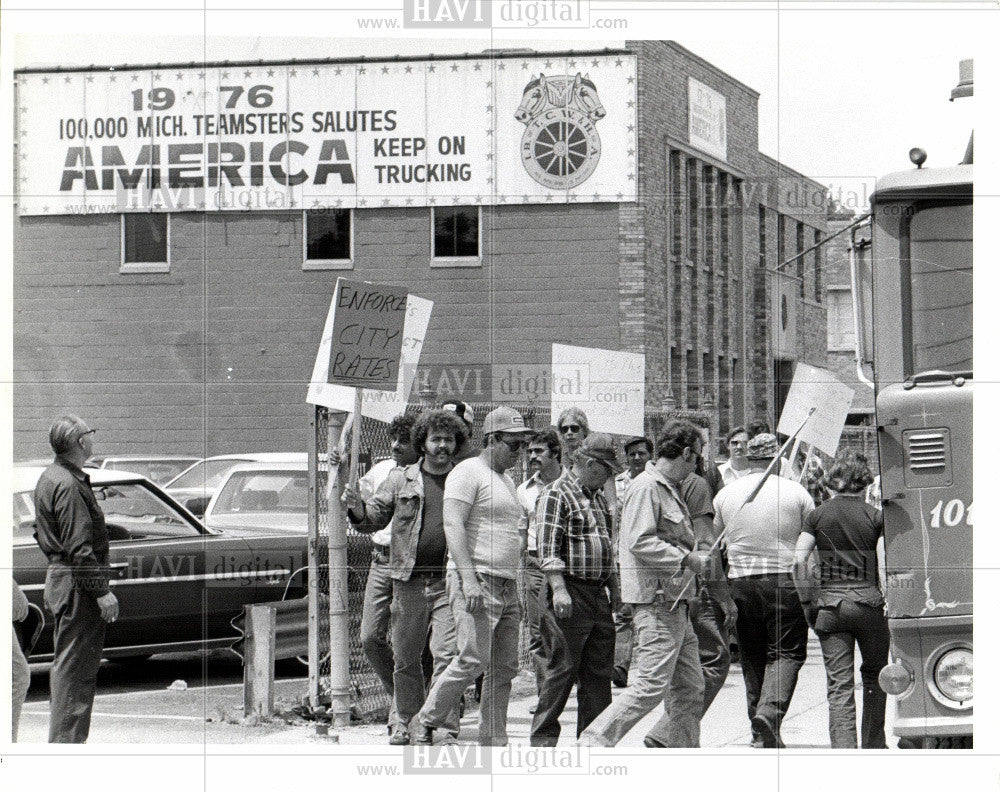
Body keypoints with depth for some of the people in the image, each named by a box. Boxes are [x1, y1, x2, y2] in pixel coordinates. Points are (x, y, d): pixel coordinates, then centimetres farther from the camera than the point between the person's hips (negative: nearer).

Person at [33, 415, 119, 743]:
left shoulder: (48, 479, 13)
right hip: (77, 585, -11)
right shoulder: (69, 486, -19)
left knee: (66, 665, 16)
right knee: (74, 669, -7)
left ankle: (62, 740, 22)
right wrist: (102, 591, -19)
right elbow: (80, 547, -22)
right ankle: (67, 739, -6)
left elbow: (41, 534, 22)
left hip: (58, 579, 11)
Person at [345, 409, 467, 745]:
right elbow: (374, 518, 9)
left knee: (447, 654, -11)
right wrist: (359, 511, -12)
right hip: (409, 580, 2)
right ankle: (407, 723, 22)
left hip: (450, 582, -2)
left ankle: (444, 726, -8)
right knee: (405, 657, 8)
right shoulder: (401, 479, 10)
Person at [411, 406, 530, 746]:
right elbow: (453, 525, -16)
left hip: (507, 587, 9)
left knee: (504, 669, 4)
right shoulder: (468, 472, -5)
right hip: (475, 580, -9)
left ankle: (494, 744, 7)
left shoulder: (507, 482, 23)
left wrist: (518, 589, 21)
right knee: (473, 658, -16)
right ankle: (423, 724, -2)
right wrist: (469, 579, -25)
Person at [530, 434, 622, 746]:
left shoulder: (598, 498, 20)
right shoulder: (556, 495, -7)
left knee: (599, 672, 7)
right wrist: (558, 589, -22)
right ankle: (543, 735, 1)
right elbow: (548, 549, -14)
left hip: (599, 596, 8)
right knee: (562, 667, -6)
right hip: (570, 594, -8)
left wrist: (614, 589, 23)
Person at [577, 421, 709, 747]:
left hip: (675, 603, 10)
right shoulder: (646, 488, -12)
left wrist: (693, 556, 12)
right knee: (651, 685, -13)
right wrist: (686, 559, -17)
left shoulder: (670, 489, 20)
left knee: (689, 688, 10)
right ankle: (591, 744, -10)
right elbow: (640, 543, -22)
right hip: (656, 600, -10)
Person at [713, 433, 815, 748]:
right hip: (785, 580, -3)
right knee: (787, 653, 0)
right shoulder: (796, 492, -1)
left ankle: (761, 732, 12)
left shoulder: (726, 494, 7)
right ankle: (771, 711, -22)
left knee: (753, 657, 11)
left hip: (741, 581, 3)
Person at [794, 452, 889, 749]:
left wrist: (808, 601, 5)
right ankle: (874, 744, 23)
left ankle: (843, 748, -10)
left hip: (829, 604, 1)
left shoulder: (818, 516, 3)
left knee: (839, 684, 0)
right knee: (874, 675, 18)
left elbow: (799, 561, -3)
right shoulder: (874, 516, -2)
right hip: (868, 601, -1)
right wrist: (889, 602, -3)